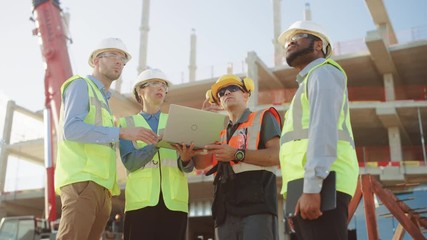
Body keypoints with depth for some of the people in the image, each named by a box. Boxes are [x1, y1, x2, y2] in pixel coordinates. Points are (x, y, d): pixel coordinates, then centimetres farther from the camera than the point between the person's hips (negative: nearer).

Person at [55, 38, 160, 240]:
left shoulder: (103, 99, 28)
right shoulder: (81, 85, 4)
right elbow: (71, 128, -13)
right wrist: (122, 133, -18)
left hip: (101, 186, 8)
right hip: (81, 180, -8)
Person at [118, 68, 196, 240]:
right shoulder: (127, 122, 12)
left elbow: (187, 168, 7)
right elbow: (129, 162, -4)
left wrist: (186, 159, -17)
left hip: (174, 201, 2)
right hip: (141, 201, -2)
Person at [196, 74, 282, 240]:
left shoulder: (263, 118, 11)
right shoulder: (221, 134, 27)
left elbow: (277, 155, -5)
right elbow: (200, 163, 15)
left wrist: (237, 154, -12)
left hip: (256, 205, -5)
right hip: (226, 211, 6)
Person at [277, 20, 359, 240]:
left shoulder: (323, 72, 6)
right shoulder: (310, 82, 33)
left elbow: (324, 127, -11)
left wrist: (311, 187, -22)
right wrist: (306, 189, 15)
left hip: (321, 184, -9)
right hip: (306, 187, 9)